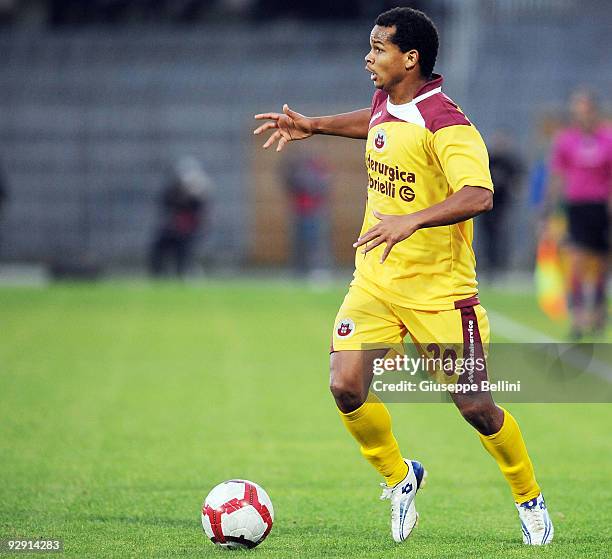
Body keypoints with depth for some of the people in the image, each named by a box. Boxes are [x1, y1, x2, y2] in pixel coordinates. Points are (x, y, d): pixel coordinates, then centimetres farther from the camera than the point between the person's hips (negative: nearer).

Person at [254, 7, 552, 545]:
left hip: (438, 289, -6)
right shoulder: (384, 104, 4)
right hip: (375, 280, 6)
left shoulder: (447, 126, -20)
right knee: (346, 386, -11)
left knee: (475, 406, -2)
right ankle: (399, 480, 15)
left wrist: (411, 220, -47)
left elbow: (478, 196, -36)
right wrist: (312, 126, 27)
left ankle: (530, 500, 23)